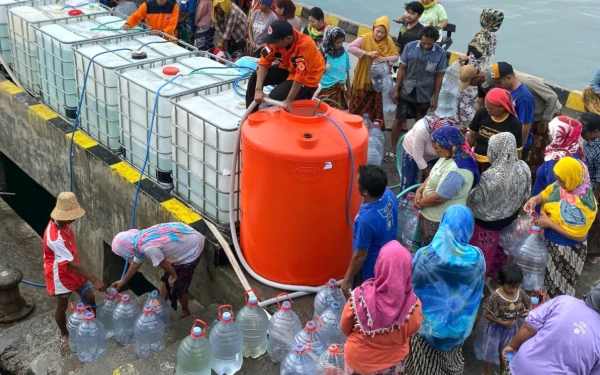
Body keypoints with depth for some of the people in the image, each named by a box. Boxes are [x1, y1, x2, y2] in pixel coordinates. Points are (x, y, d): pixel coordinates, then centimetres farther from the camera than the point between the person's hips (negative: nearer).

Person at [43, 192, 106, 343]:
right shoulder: (54, 238, -36)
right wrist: (94, 279, -39)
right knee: (62, 306, 16)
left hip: (73, 272, 8)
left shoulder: (64, 224, -8)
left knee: (89, 298, 15)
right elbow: (70, 264, -37)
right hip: (60, 276, -7)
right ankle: (64, 334, 39)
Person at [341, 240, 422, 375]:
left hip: (357, 358, 0)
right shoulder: (413, 305, -28)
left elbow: (345, 328, -10)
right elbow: (410, 332, -7)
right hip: (392, 363, 0)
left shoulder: (359, 297, -29)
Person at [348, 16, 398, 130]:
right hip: (362, 78, -3)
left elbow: (396, 56, -1)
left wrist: (385, 58, -23)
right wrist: (367, 53, -30)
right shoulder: (365, 38, -13)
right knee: (358, 104, 6)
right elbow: (350, 47, -23)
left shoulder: (388, 42, -3)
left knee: (374, 105, 11)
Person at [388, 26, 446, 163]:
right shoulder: (410, 47, -11)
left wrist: (436, 98, 1)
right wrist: (396, 89, -1)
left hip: (424, 95, 0)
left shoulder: (440, 53, -10)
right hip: (406, 91, 0)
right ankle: (392, 150, 16)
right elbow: (402, 68, -2)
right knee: (399, 120, 3)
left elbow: (439, 76, -2)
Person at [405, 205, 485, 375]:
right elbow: (477, 292, -4)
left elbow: (411, 288, -13)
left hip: (427, 322, -2)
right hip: (458, 324, 2)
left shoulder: (425, 256, -28)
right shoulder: (476, 258, -20)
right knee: (450, 359, 30)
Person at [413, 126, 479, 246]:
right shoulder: (449, 156, -1)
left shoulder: (456, 170, -33)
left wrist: (420, 203, -12)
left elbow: (438, 198, -29)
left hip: (441, 220, -9)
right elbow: (432, 177, 12)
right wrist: (419, 191, -4)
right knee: (426, 246, 27)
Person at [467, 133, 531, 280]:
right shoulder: (523, 168, -18)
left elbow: (477, 200, -22)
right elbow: (526, 194, -2)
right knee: (500, 247, 30)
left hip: (488, 221, -6)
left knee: (482, 252, 18)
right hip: (509, 218, 6)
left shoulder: (492, 176, -37)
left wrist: (466, 206, -2)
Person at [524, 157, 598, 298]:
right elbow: (547, 192, 5)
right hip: (548, 240, 7)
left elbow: (577, 236, -27)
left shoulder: (584, 205, -34)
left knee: (559, 286, 16)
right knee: (546, 275, 29)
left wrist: (549, 223, -24)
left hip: (566, 249, -7)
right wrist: (535, 199, -17)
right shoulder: (564, 184, -14)